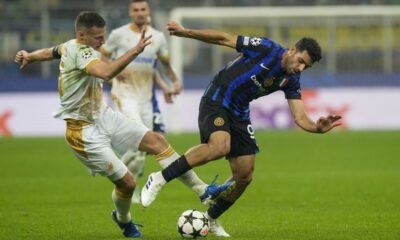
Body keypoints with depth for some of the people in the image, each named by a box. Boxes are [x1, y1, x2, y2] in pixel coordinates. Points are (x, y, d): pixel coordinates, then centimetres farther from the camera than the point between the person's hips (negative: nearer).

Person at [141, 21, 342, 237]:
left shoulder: (291, 81, 1)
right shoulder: (267, 49, -16)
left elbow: (299, 118, -4)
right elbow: (224, 39, -12)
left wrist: (318, 128, -27)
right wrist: (185, 32, -14)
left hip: (239, 113, 7)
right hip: (216, 101, -7)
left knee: (244, 177, 1)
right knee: (220, 147, -35)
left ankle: (209, 220, 22)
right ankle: (160, 179, -24)